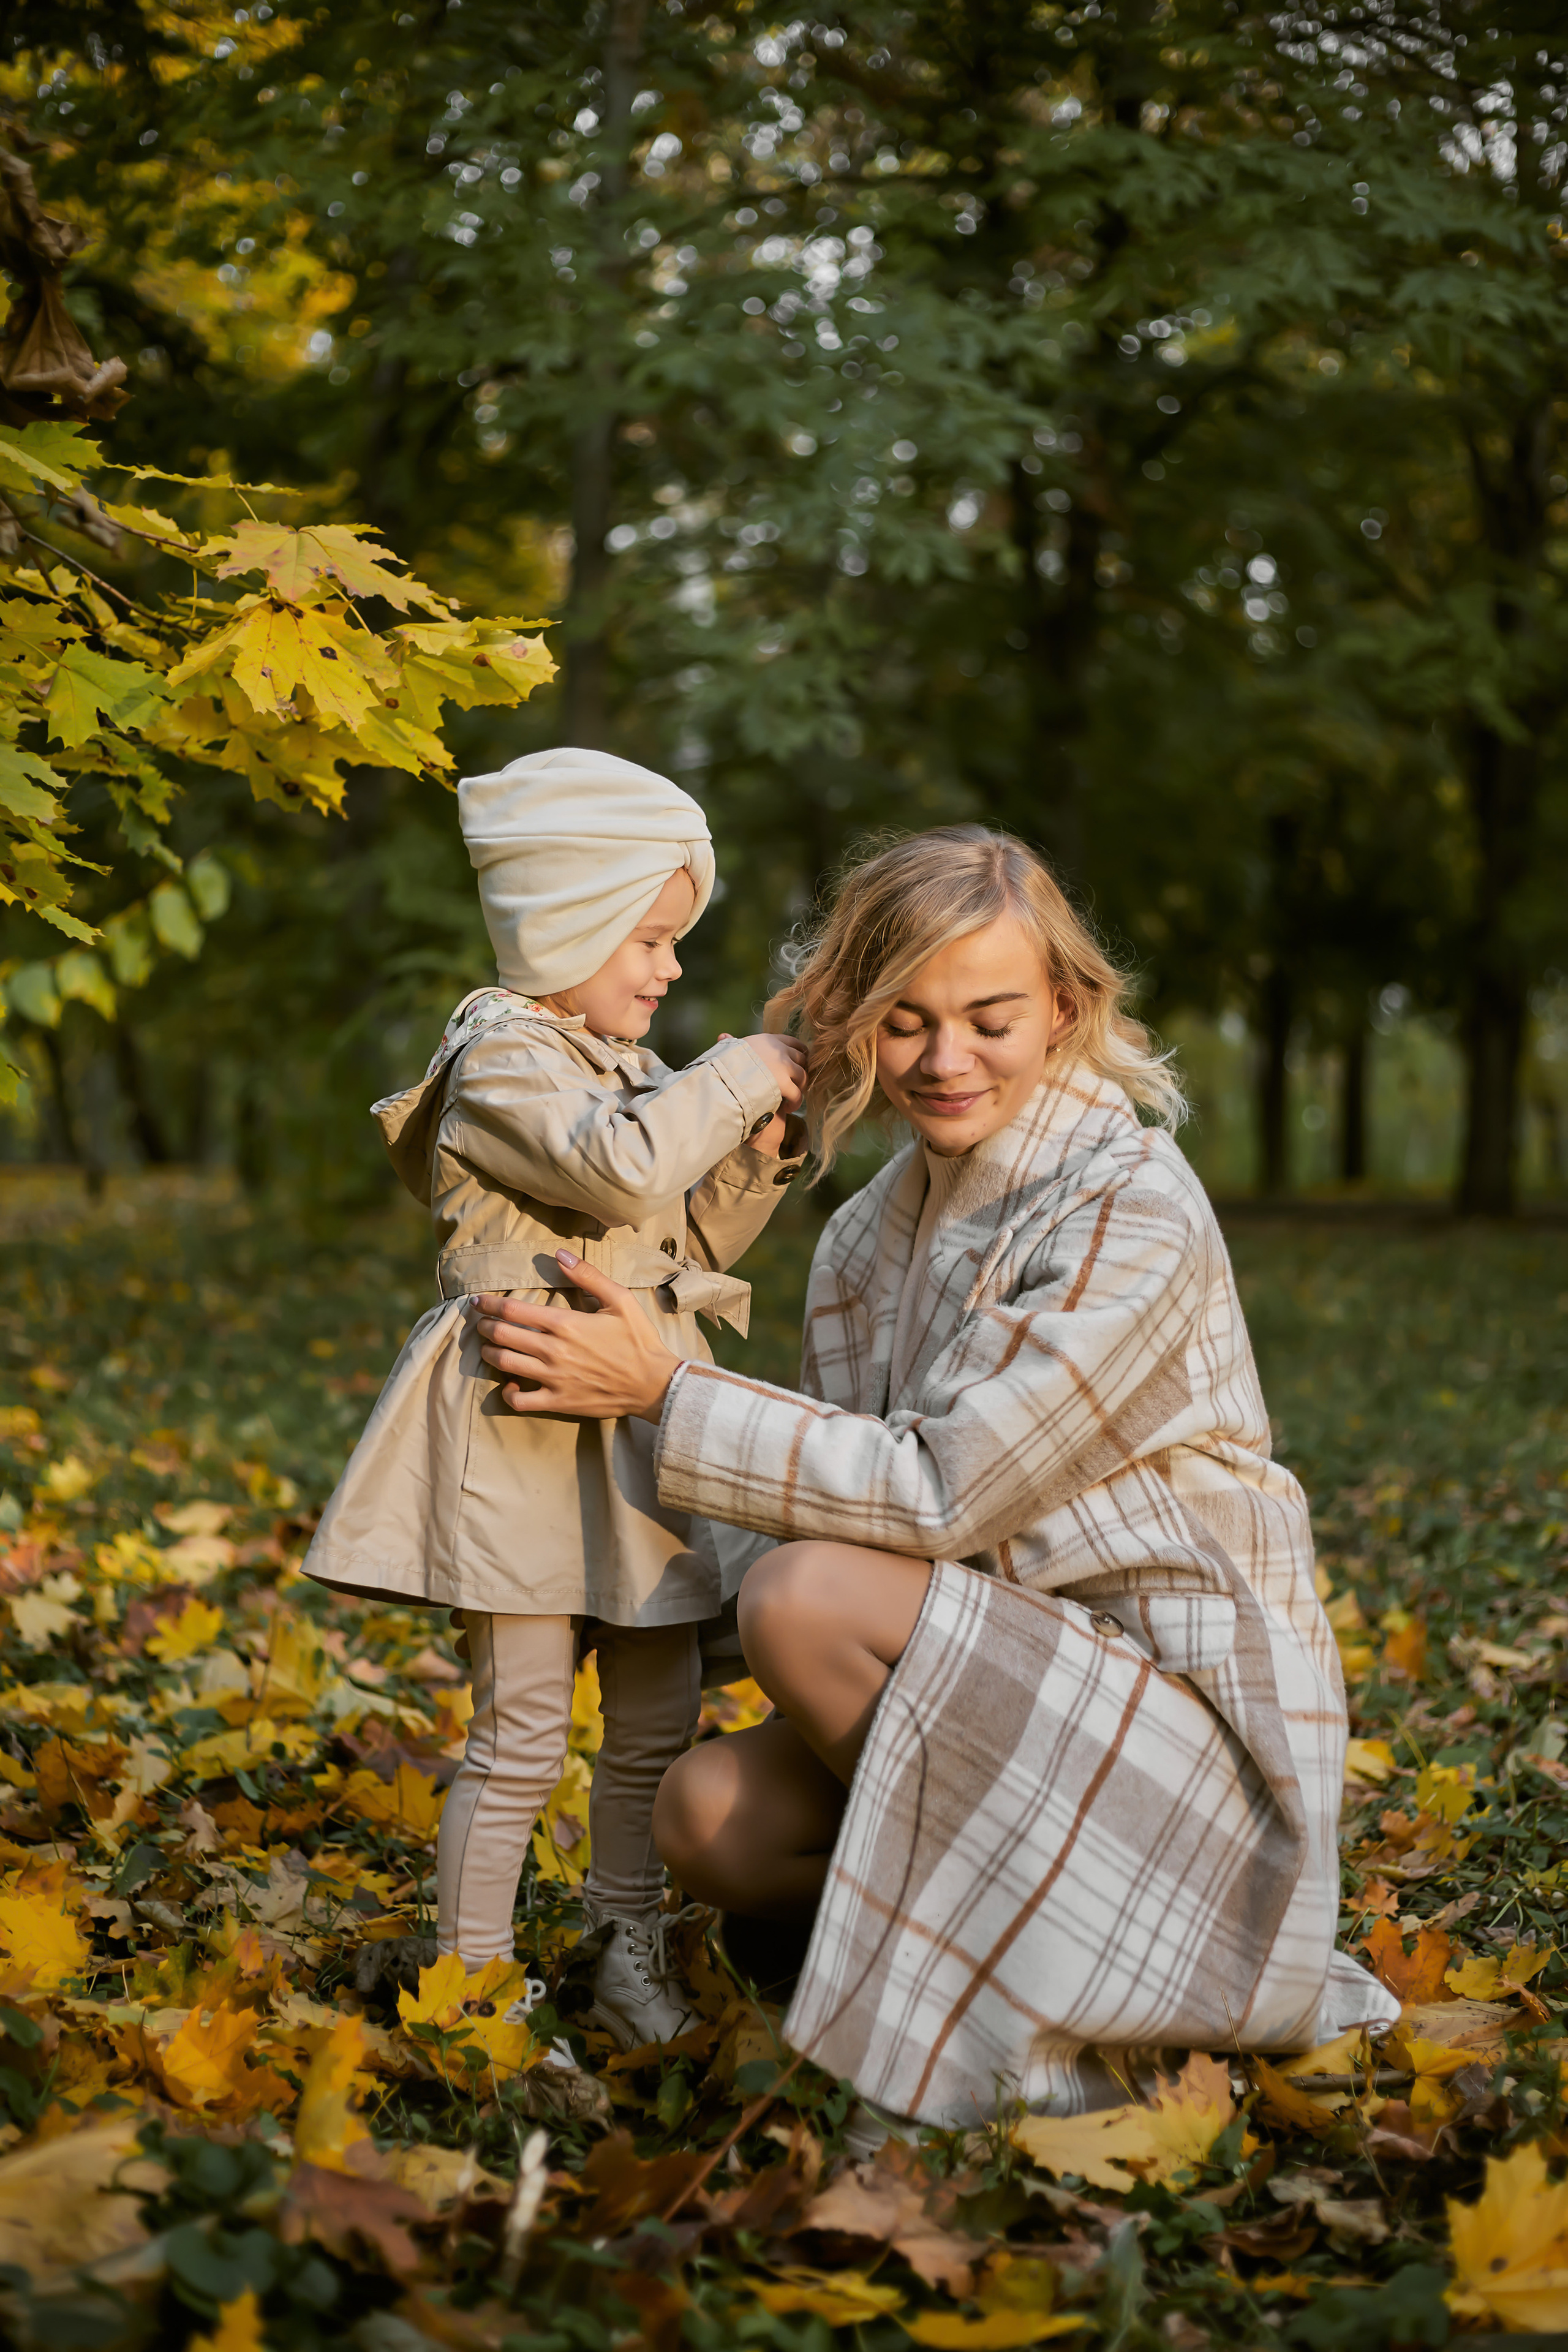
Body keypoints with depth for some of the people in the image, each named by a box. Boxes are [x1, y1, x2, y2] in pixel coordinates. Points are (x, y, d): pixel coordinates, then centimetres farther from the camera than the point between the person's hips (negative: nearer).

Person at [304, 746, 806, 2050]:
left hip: (636, 1436, 8)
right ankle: (469, 1975, 8)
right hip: (525, 1437, -8)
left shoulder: (632, 1069, 16)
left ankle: (628, 1952, 25)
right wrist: (735, 1081, -16)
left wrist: (755, 1156, 5)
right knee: (521, 1734, -4)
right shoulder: (504, 1053, -11)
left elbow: (691, 1240, 21)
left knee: (658, 1722, 12)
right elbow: (618, 1168, -28)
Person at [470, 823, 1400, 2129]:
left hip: (1193, 1721, -7)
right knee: (708, 1811, -12)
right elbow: (863, 1501, 8)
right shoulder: (873, 1236, 7)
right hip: (1016, 1700, 7)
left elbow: (942, 1491, -21)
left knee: (807, 1593, -25)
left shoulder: (1135, 1212, -17)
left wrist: (663, 1388, -19)